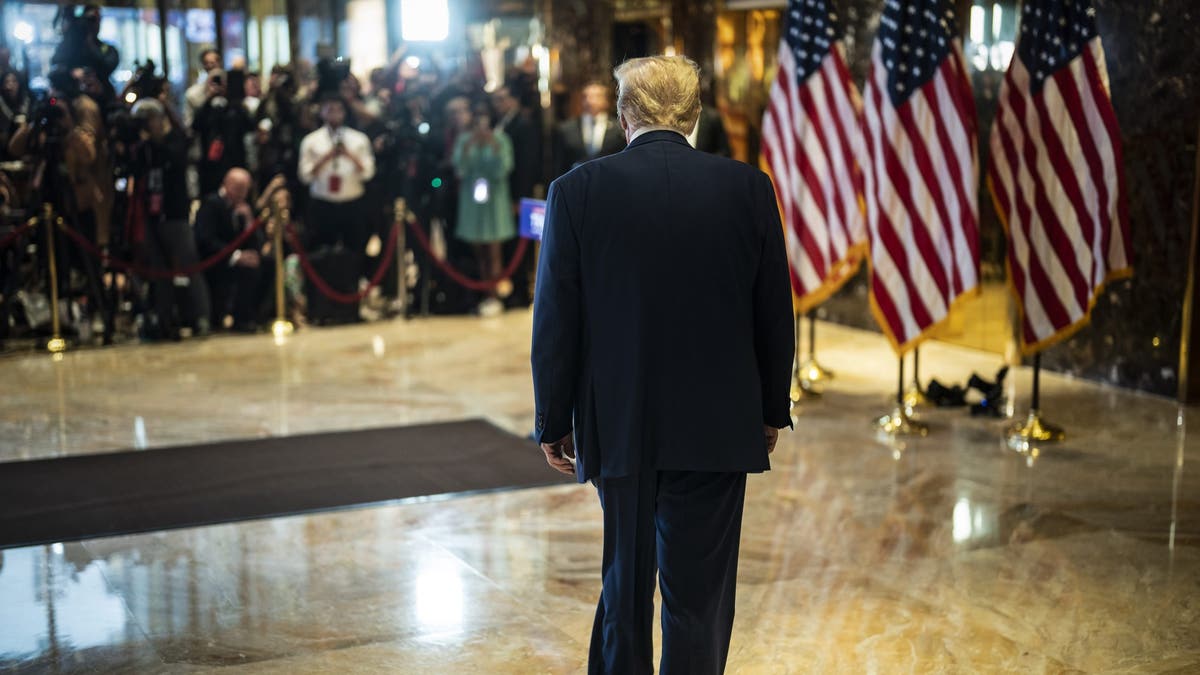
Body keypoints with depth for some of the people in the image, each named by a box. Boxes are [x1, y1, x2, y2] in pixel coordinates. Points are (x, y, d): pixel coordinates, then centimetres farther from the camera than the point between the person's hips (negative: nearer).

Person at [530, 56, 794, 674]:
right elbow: (774, 314, 2)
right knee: (698, 595, 7)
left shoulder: (577, 191, -7)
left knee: (624, 583, 19)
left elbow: (556, 322, -5)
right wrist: (771, 411, 13)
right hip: (716, 429, 0)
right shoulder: (748, 188, -4)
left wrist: (554, 423, 5)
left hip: (618, 427, 1)